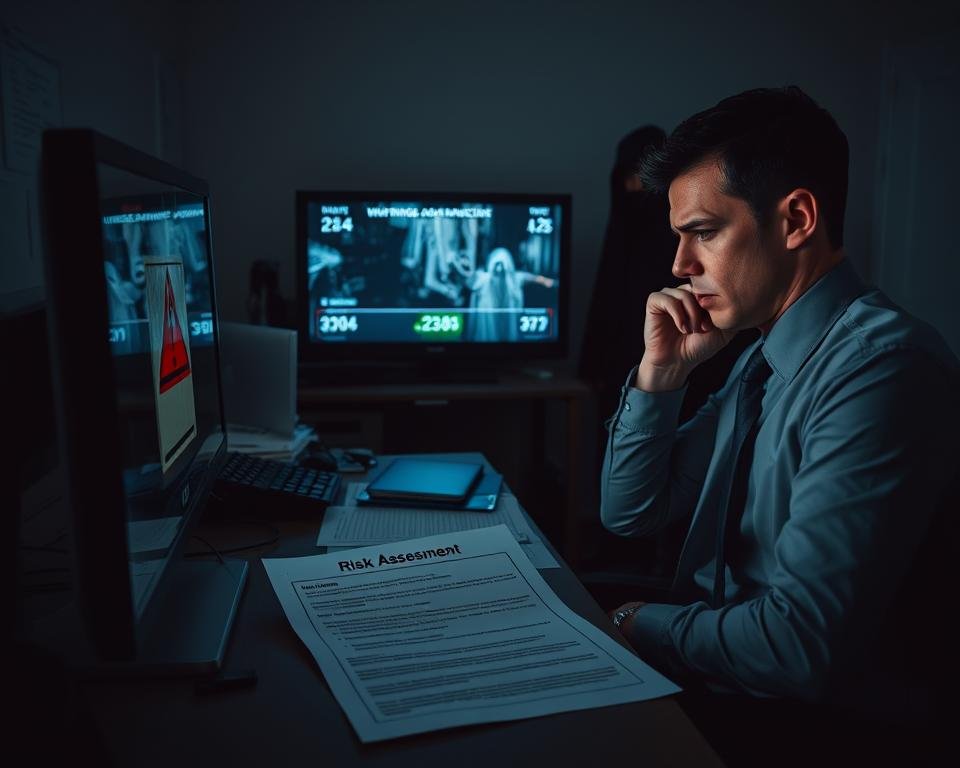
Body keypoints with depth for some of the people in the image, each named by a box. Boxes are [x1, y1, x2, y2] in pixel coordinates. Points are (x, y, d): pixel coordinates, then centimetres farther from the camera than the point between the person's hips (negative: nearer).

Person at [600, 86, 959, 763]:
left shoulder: (884, 365, -23)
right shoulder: (761, 358, 4)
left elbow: (803, 645, -28)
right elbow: (629, 513, 8)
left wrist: (643, 625, -11)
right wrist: (662, 371, -5)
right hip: (713, 684, 7)